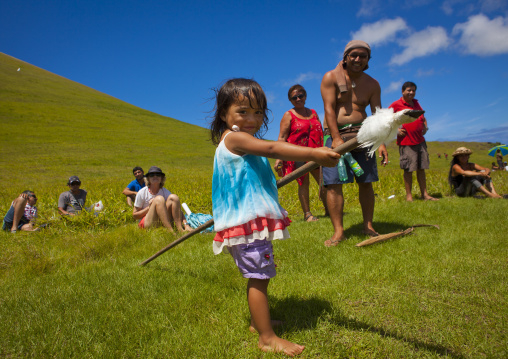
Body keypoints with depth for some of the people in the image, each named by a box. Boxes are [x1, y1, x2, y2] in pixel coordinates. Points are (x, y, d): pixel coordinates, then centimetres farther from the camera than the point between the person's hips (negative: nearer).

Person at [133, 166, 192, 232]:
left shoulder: (165, 192, 3)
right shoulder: (142, 193, -3)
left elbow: (178, 209, -7)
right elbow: (135, 215, 1)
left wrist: (186, 225, -23)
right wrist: (149, 207, -15)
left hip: (163, 223, 3)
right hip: (146, 223, -3)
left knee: (173, 197, -18)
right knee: (159, 199, -28)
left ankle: (180, 229, -31)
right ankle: (170, 231, -39)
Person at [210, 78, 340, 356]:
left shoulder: (238, 141, 18)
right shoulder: (234, 137, -15)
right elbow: (271, 149, -32)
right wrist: (313, 153, -39)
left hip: (252, 220, 11)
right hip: (247, 221, -11)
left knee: (258, 276, 20)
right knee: (258, 277, -5)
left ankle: (257, 321, 35)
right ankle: (267, 338, 5)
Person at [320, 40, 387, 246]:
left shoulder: (372, 84, 9)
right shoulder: (331, 78, 0)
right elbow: (329, 109, -10)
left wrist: (381, 142, -11)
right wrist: (336, 138, -21)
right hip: (336, 134, -3)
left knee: (366, 181, 2)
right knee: (333, 183, -10)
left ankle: (368, 225, 15)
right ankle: (338, 231, -6)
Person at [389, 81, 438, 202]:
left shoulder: (416, 103, 18)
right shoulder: (396, 105, -2)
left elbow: (423, 117, 30)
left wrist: (425, 126, 11)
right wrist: (396, 130, -12)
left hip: (420, 141, 6)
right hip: (406, 142, -6)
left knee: (421, 169, 10)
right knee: (408, 169, -3)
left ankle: (425, 194, 17)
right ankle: (408, 195, 6)